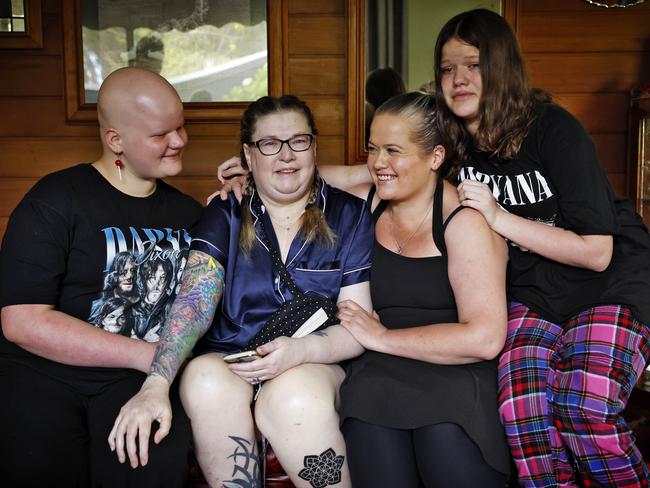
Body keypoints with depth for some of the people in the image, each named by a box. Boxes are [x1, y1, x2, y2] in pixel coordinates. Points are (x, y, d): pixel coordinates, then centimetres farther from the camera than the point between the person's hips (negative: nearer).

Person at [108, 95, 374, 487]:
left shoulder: (349, 216, 3)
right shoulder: (225, 216, 6)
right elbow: (195, 300, -9)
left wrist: (302, 350, -23)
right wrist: (156, 384, -25)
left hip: (319, 365, -1)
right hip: (227, 364, 1)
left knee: (293, 399, -34)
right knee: (206, 383, -31)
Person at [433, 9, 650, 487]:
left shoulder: (553, 129, -15)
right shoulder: (455, 143, -2)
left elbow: (596, 252, -16)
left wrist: (499, 218, -23)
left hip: (612, 288, -3)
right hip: (532, 298, 4)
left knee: (582, 409, -29)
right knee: (520, 411, -26)